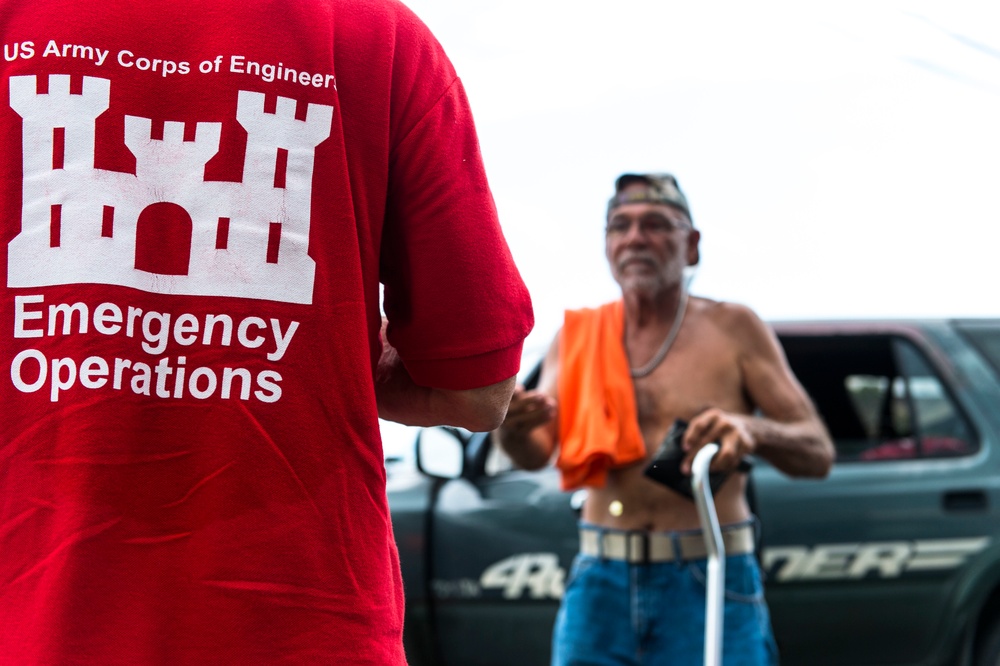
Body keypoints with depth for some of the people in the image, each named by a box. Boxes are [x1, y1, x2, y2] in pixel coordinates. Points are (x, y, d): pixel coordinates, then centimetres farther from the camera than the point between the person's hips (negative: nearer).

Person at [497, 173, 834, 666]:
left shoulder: (733, 329, 3)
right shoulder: (578, 336, 10)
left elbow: (818, 453, -2)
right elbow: (535, 453, -3)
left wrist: (751, 430, -24)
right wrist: (511, 426, -27)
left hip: (707, 588, -2)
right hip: (599, 587, 2)